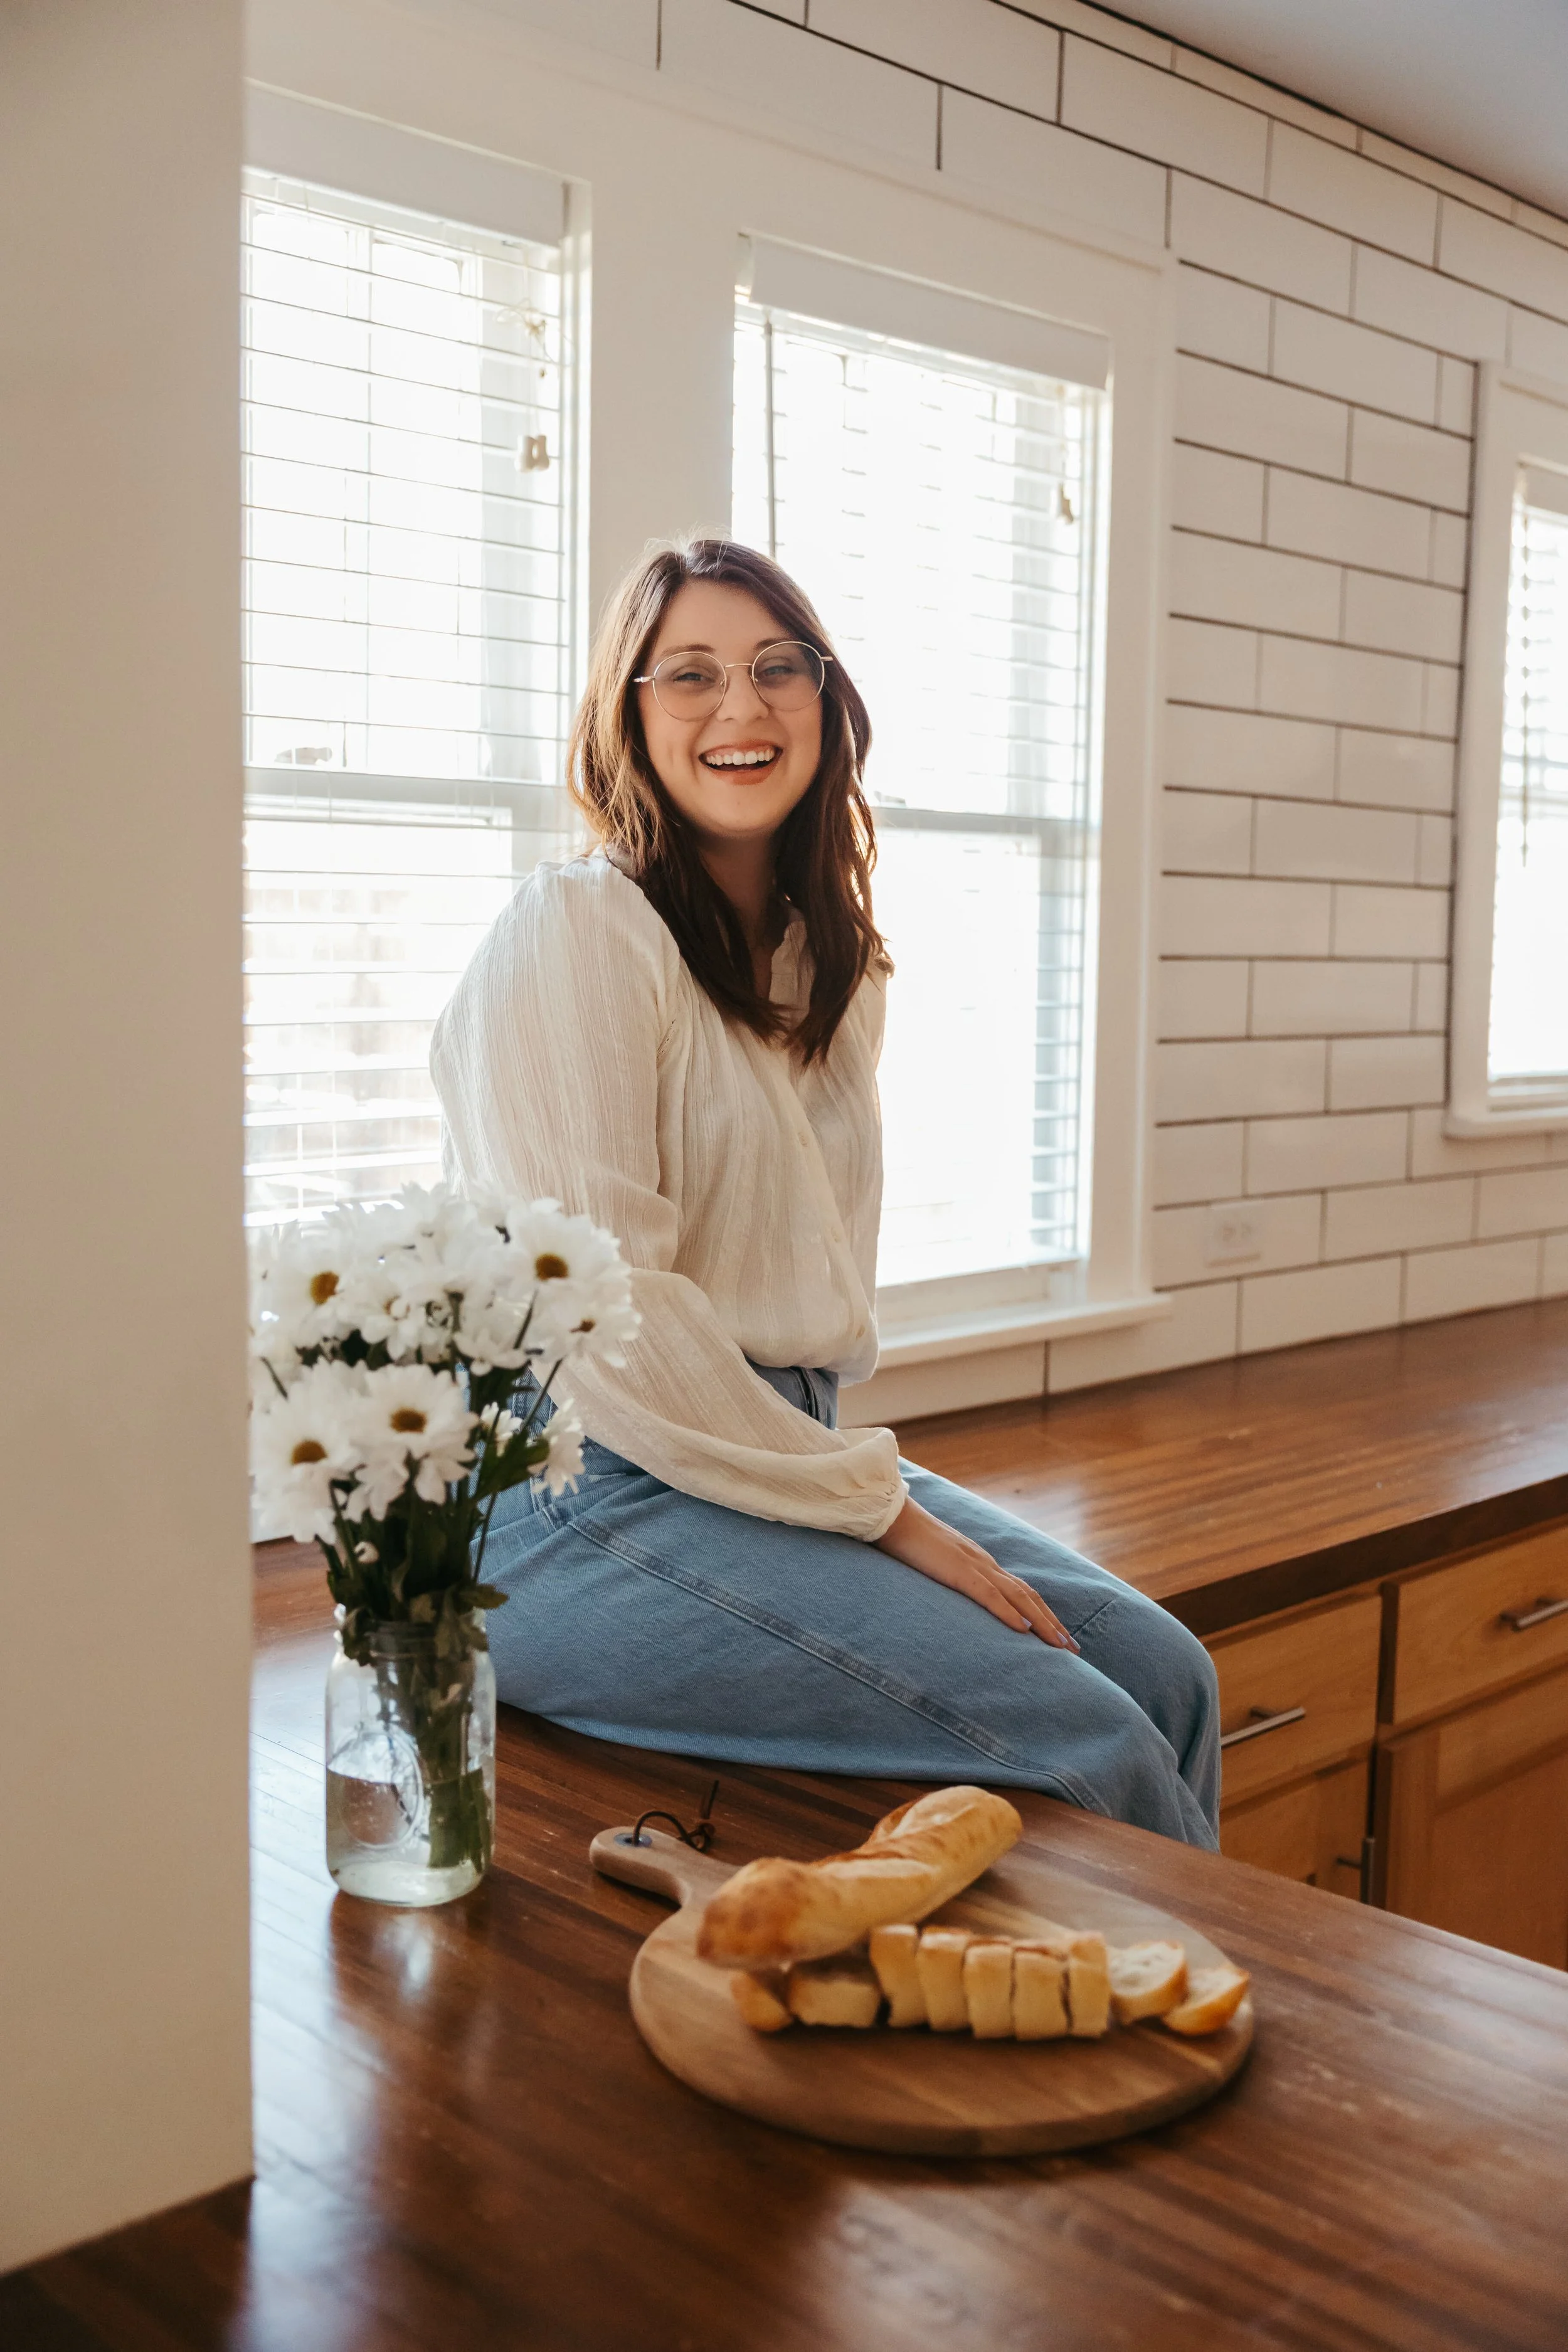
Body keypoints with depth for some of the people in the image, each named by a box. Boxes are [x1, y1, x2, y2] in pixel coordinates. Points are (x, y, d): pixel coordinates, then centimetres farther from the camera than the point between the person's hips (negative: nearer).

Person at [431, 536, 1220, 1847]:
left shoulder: (834, 964, 16)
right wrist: (879, 1511, -15)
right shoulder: (574, 932, -10)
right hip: (592, 1500, -8)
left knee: (1164, 1671, -9)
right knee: (1084, 1745, -19)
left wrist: (867, 1472, 7)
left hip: (796, 1444, 8)